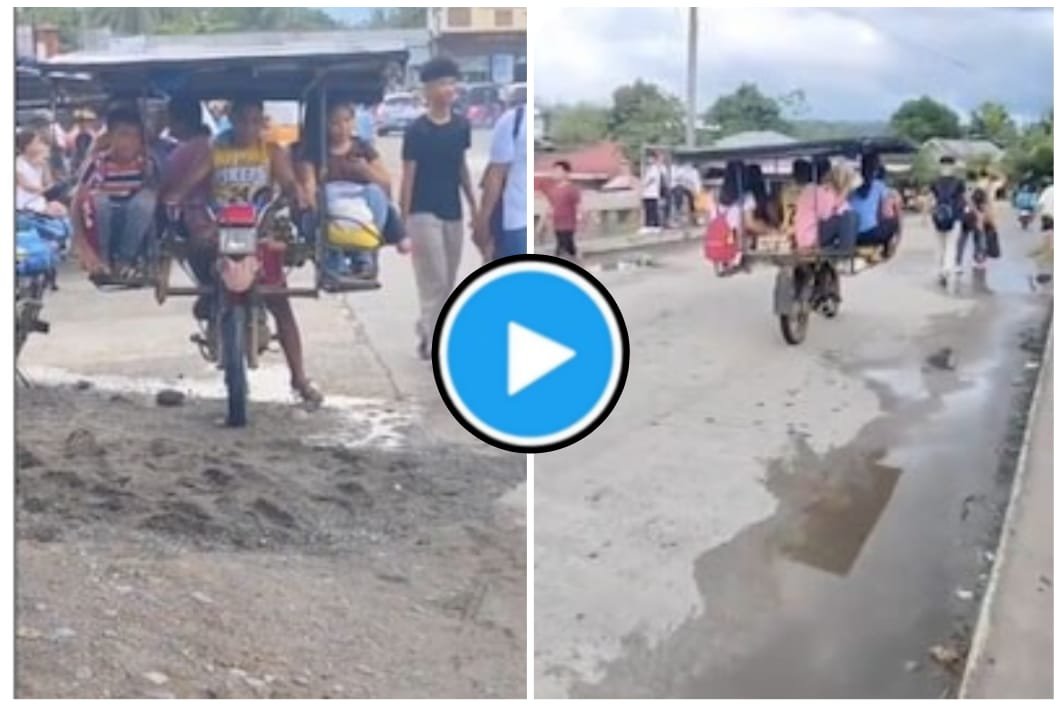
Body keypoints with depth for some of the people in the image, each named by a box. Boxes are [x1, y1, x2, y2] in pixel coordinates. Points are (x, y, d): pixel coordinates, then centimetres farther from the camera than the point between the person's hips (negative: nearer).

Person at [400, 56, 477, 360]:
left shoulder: (462, 125, 5)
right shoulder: (417, 130, -10)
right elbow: (408, 177, -8)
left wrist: (474, 208, 13)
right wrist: (404, 220, -9)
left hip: (453, 214, 6)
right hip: (424, 214, -6)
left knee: (448, 283, 11)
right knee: (434, 282, -5)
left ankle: (427, 333, 27)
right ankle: (435, 344, 3)